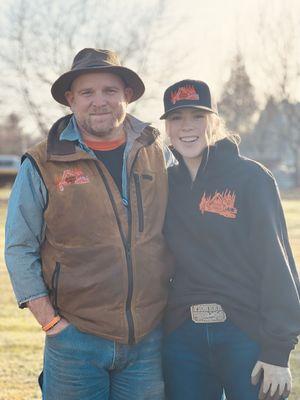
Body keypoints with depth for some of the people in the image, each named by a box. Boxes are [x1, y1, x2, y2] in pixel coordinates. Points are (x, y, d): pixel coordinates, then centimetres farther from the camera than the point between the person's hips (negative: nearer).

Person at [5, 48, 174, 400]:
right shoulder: (42, 165, -4)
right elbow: (20, 250, -2)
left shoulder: (157, 153, 5)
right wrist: (50, 322, -8)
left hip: (149, 340, 3)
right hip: (76, 340, -3)